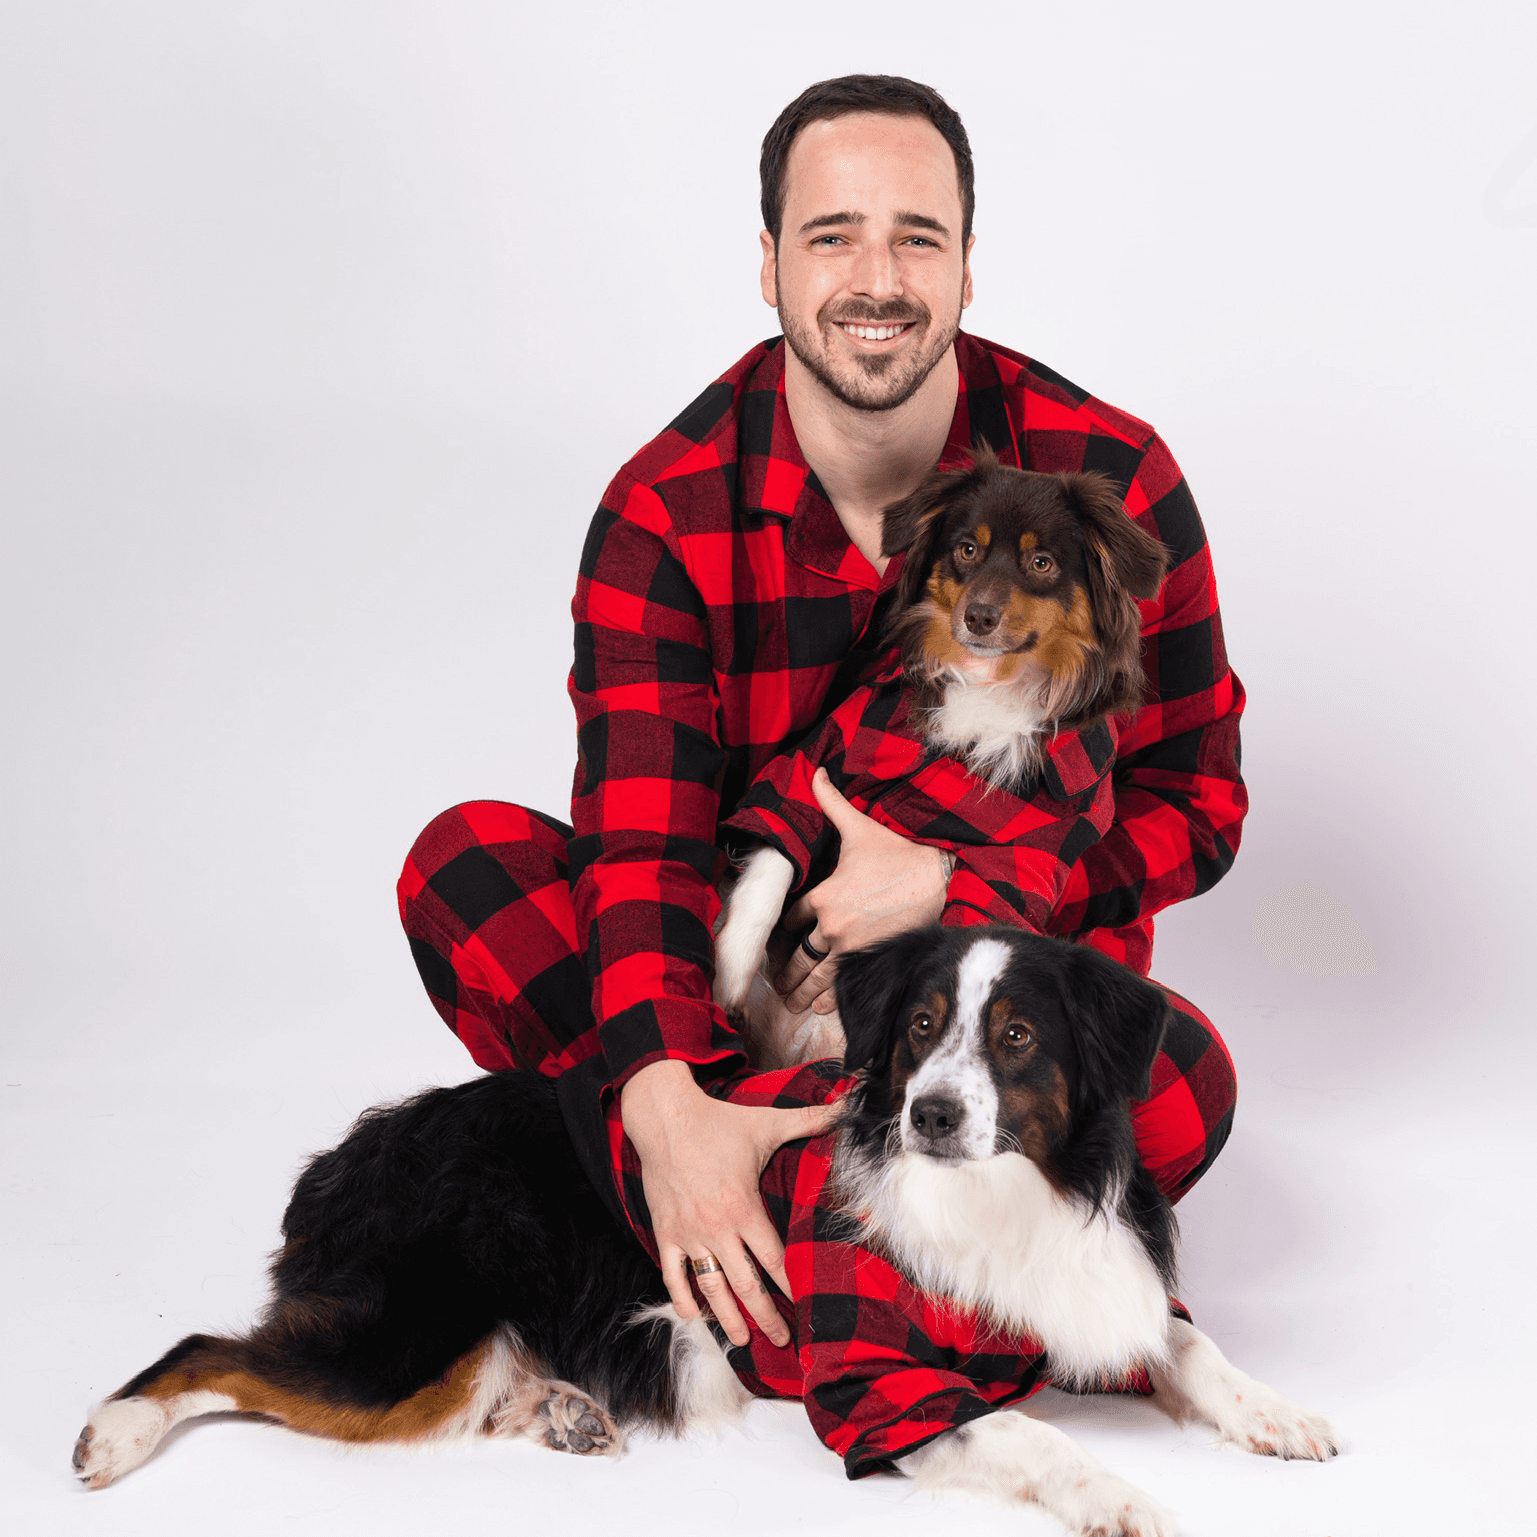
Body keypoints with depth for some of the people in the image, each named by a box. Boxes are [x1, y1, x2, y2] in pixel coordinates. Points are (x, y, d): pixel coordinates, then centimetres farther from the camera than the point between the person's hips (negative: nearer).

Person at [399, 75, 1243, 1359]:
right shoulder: (666, 515, -12)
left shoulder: (1114, 482, -11)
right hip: (737, 983, 1)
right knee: (466, 866, -22)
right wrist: (665, 1100, -42)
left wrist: (943, 884, -23)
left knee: (1183, 1084, -33)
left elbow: (1194, 806, -7)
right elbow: (644, 843, -23)